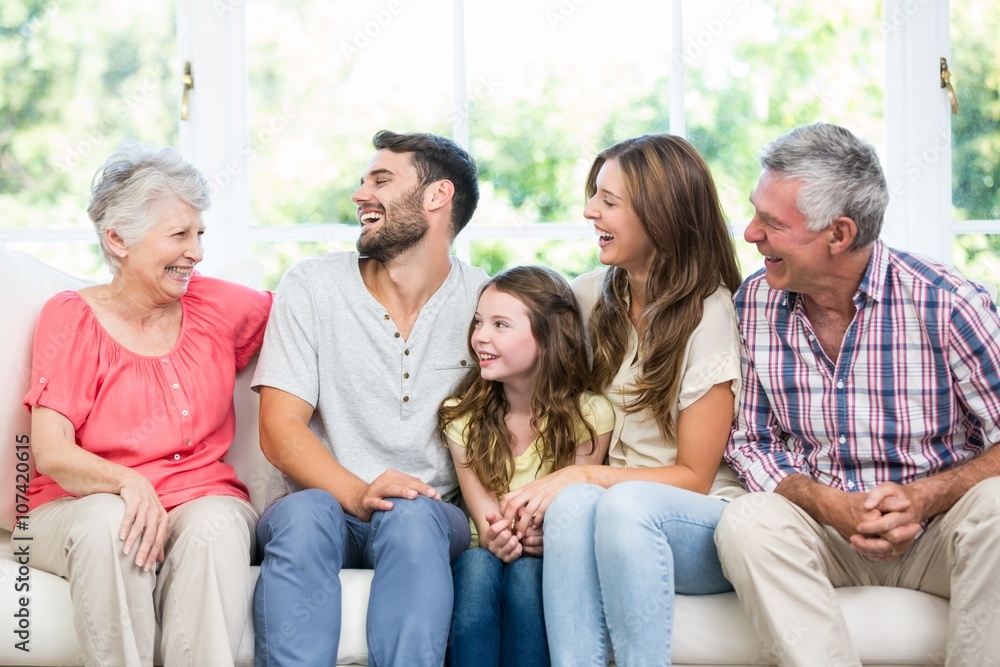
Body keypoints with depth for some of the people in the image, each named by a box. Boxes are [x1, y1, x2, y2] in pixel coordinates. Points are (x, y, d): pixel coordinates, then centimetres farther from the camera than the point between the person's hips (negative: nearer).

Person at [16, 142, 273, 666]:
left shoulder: (216, 307, 10)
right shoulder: (73, 317, 0)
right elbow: (50, 451, -10)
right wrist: (127, 483, -29)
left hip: (201, 500, 2)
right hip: (82, 508, -2)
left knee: (217, 524, -33)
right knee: (108, 521, -36)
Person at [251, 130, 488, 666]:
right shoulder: (312, 286, 2)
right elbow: (279, 430, -4)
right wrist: (357, 494, -23)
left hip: (431, 512, 0)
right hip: (324, 505, 0)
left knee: (410, 516, -35)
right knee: (304, 514, -34)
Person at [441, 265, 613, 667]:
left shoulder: (589, 416, -7)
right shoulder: (461, 416, 0)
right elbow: (482, 509, -6)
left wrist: (549, 537, -30)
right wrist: (492, 537, -30)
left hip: (549, 559, -1)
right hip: (485, 554, 2)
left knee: (526, 573, -33)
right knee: (477, 567, -32)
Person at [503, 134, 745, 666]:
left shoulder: (709, 315, -8)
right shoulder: (594, 295, 8)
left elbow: (693, 476, -7)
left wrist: (582, 475, -20)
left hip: (702, 527, -4)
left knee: (625, 503, -37)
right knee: (573, 503, -33)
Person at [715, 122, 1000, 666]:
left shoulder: (945, 305, -12)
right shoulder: (754, 304, -1)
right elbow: (751, 442, 4)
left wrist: (926, 496, -25)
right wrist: (830, 506, -14)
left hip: (935, 534, -2)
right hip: (825, 532, 2)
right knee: (748, 521, -28)